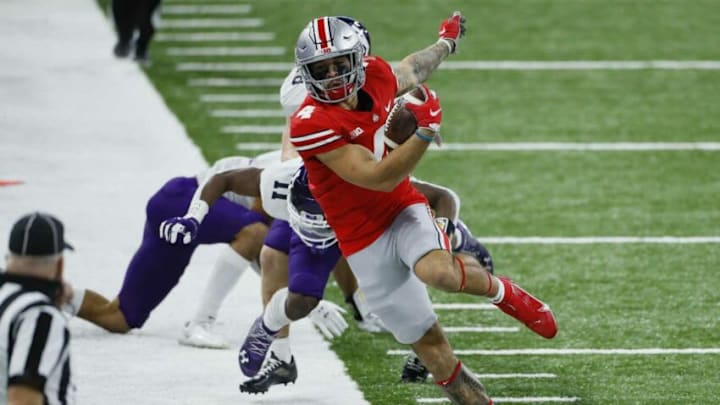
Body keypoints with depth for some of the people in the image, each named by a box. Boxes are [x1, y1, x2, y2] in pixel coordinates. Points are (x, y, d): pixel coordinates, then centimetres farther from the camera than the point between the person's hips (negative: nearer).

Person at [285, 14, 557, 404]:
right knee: (428, 342, 0)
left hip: (404, 210, 2)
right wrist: (426, 131, -34)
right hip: (365, 238, -2)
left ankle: (502, 292, -3)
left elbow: (409, 72, 22)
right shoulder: (311, 125, -24)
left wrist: (445, 43, 41)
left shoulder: (375, 76, -6)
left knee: (437, 271, -32)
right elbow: (380, 178, -26)